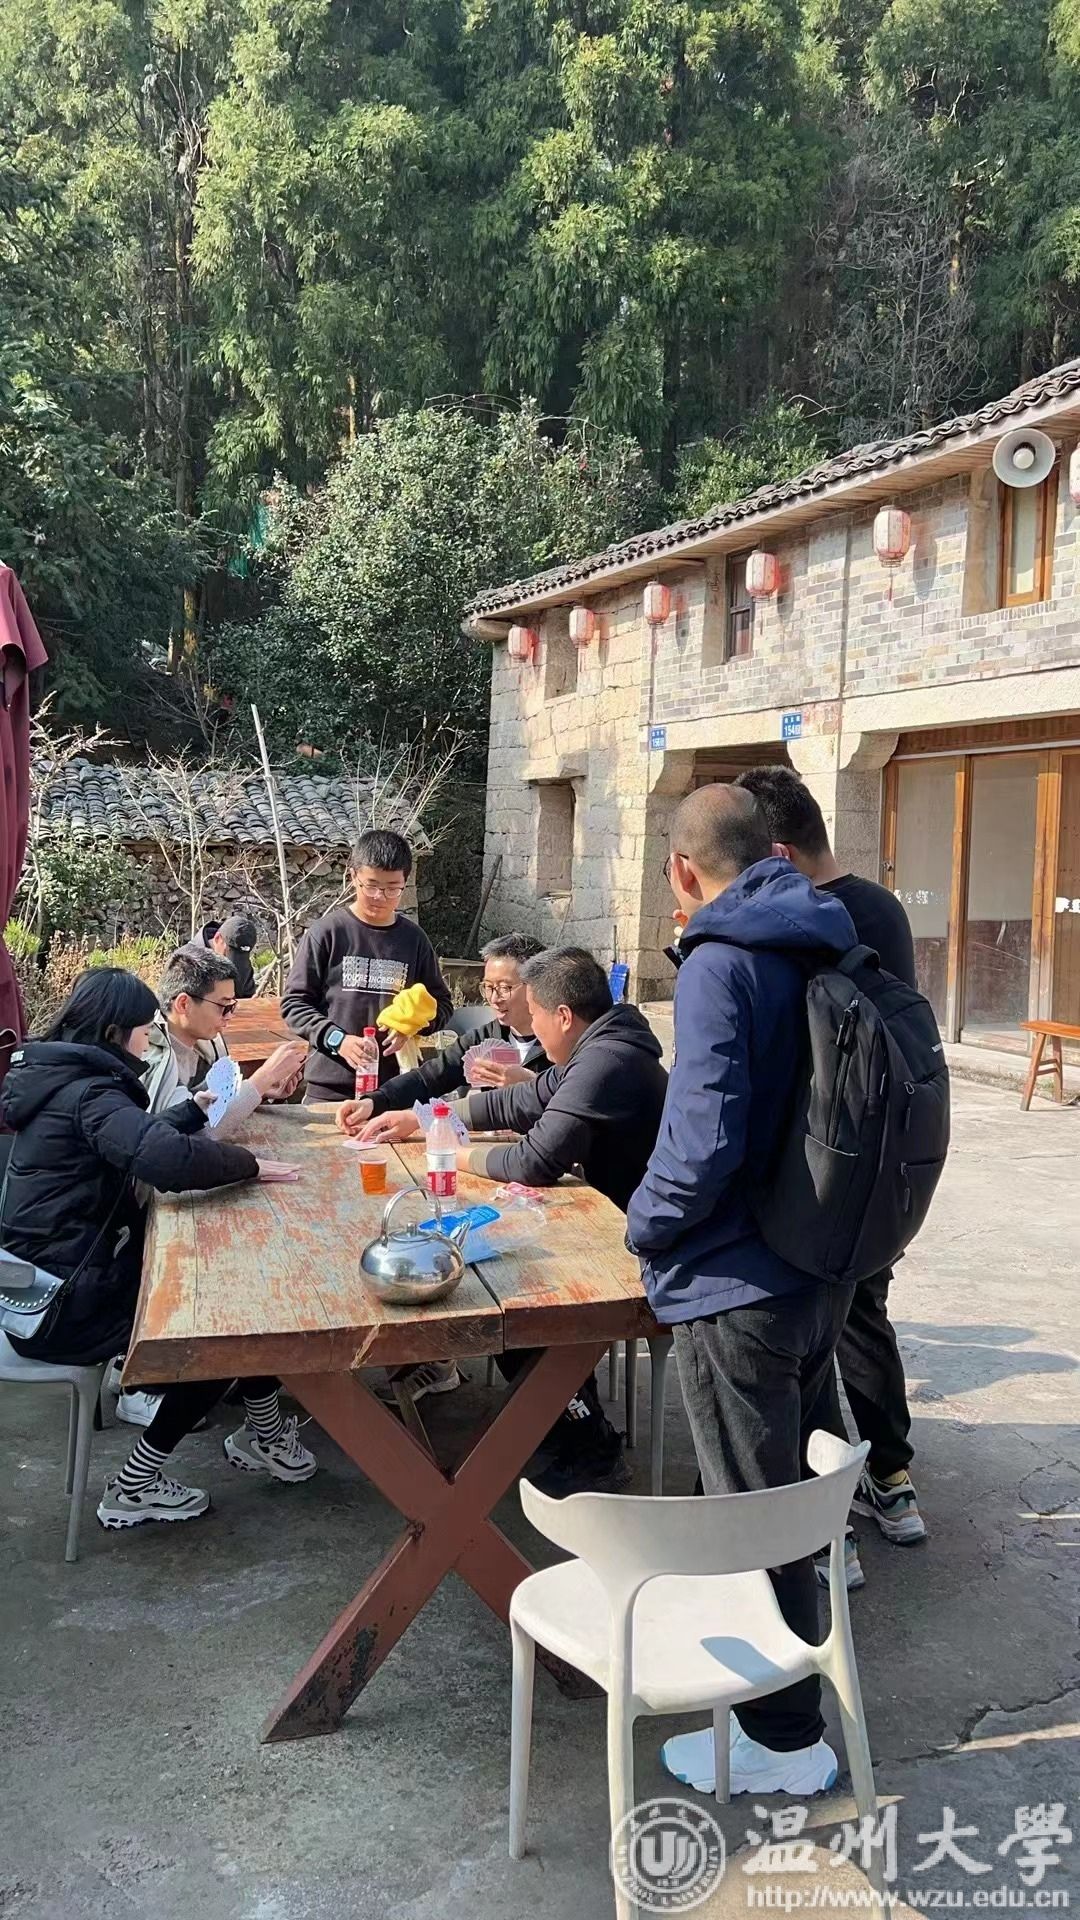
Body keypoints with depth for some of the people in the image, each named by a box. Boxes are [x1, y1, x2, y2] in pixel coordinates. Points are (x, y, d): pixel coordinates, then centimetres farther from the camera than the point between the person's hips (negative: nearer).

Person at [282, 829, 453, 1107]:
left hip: (395, 1086, 2)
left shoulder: (413, 940, 6)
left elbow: (441, 1003, 15)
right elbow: (294, 1001, -1)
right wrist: (337, 1040, -14)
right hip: (330, 1087, -2)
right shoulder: (326, 933, -3)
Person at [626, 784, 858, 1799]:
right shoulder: (825, 948, 6)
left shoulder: (721, 963, -20)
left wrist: (646, 1224, -8)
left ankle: (785, 1740, 23)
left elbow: (705, 1140, -25)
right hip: (822, 1275, 9)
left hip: (738, 1288, -9)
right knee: (785, 1493, 25)